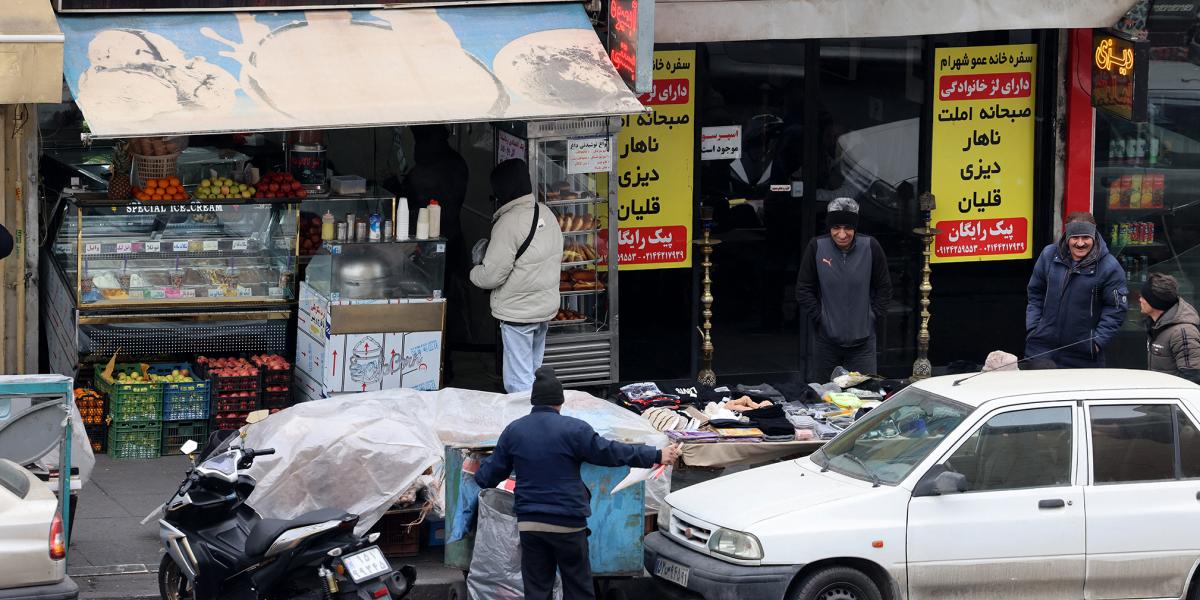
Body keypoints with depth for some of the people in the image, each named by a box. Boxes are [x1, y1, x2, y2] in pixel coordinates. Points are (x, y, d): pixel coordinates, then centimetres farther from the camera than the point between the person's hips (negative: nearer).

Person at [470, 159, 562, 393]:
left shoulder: (509, 222, -20)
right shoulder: (547, 215, 6)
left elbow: (492, 275, -21)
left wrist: (475, 272, 2)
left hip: (517, 312, -9)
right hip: (547, 307, 9)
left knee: (519, 383, -4)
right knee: (534, 372, 19)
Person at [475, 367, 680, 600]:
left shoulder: (513, 431, 4)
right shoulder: (574, 429, -10)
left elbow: (488, 477, 9)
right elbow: (610, 452, -7)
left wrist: (478, 473, 35)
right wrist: (657, 456, 1)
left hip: (529, 524, 4)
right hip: (568, 523, -4)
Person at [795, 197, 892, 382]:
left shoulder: (870, 247, -6)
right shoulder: (817, 247, -8)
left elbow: (884, 287, 5)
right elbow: (803, 289, 0)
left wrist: (874, 315, -1)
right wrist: (819, 317, -6)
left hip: (862, 339, 0)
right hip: (826, 338, 0)